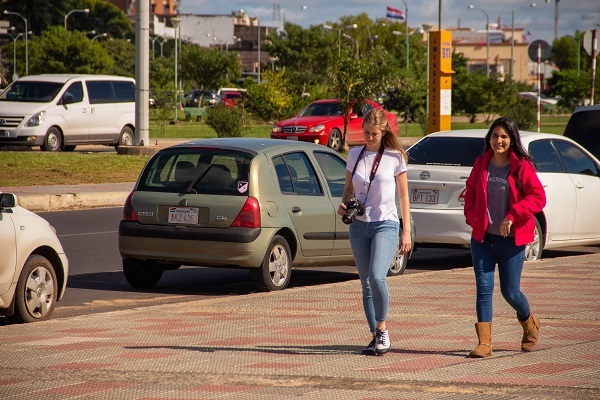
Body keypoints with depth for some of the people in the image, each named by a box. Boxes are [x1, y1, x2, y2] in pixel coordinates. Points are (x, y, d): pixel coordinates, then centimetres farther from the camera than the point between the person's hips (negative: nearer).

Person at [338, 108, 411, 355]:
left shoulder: (395, 157, -1)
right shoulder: (355, 155, 9)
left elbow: (403, 195, 3)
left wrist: (407, 232, -1)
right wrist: (343, 205, -4)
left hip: (386, 224, -4)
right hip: (359, 225, 4)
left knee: (377, 277, -22)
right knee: (366, 284, 4)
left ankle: (382, 329, -5)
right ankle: (375, 337, 11)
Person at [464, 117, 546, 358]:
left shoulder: (522, 166, -7)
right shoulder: (481, 164, 5)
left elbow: (538, 197, -12)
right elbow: (470, 193, 15)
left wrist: (512, 215, -20)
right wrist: (473, 218, -1)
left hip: (511, 240, -3)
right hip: (482, 238, 3)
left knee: (510, 292, 4)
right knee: (484, 288, -4)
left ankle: (530, 323, 34)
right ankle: (484, 342, -3)